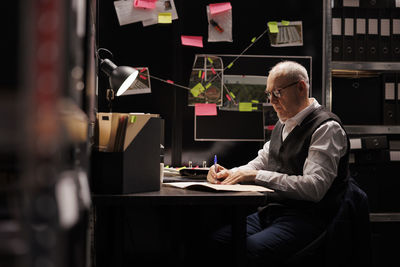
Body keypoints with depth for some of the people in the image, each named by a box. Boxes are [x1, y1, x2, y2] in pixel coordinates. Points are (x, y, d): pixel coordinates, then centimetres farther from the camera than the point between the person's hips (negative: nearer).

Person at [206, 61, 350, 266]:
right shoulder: (282, 125, 19)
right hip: (270, 212, 8)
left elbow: (315, 187, -19)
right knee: (212, 241, -16)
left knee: (250, 249, -34)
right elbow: (261, 162, 26)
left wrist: (255, 176, -19)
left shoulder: (327, 128, -8)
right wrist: (229, 174, 3)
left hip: (306, 218, -8)